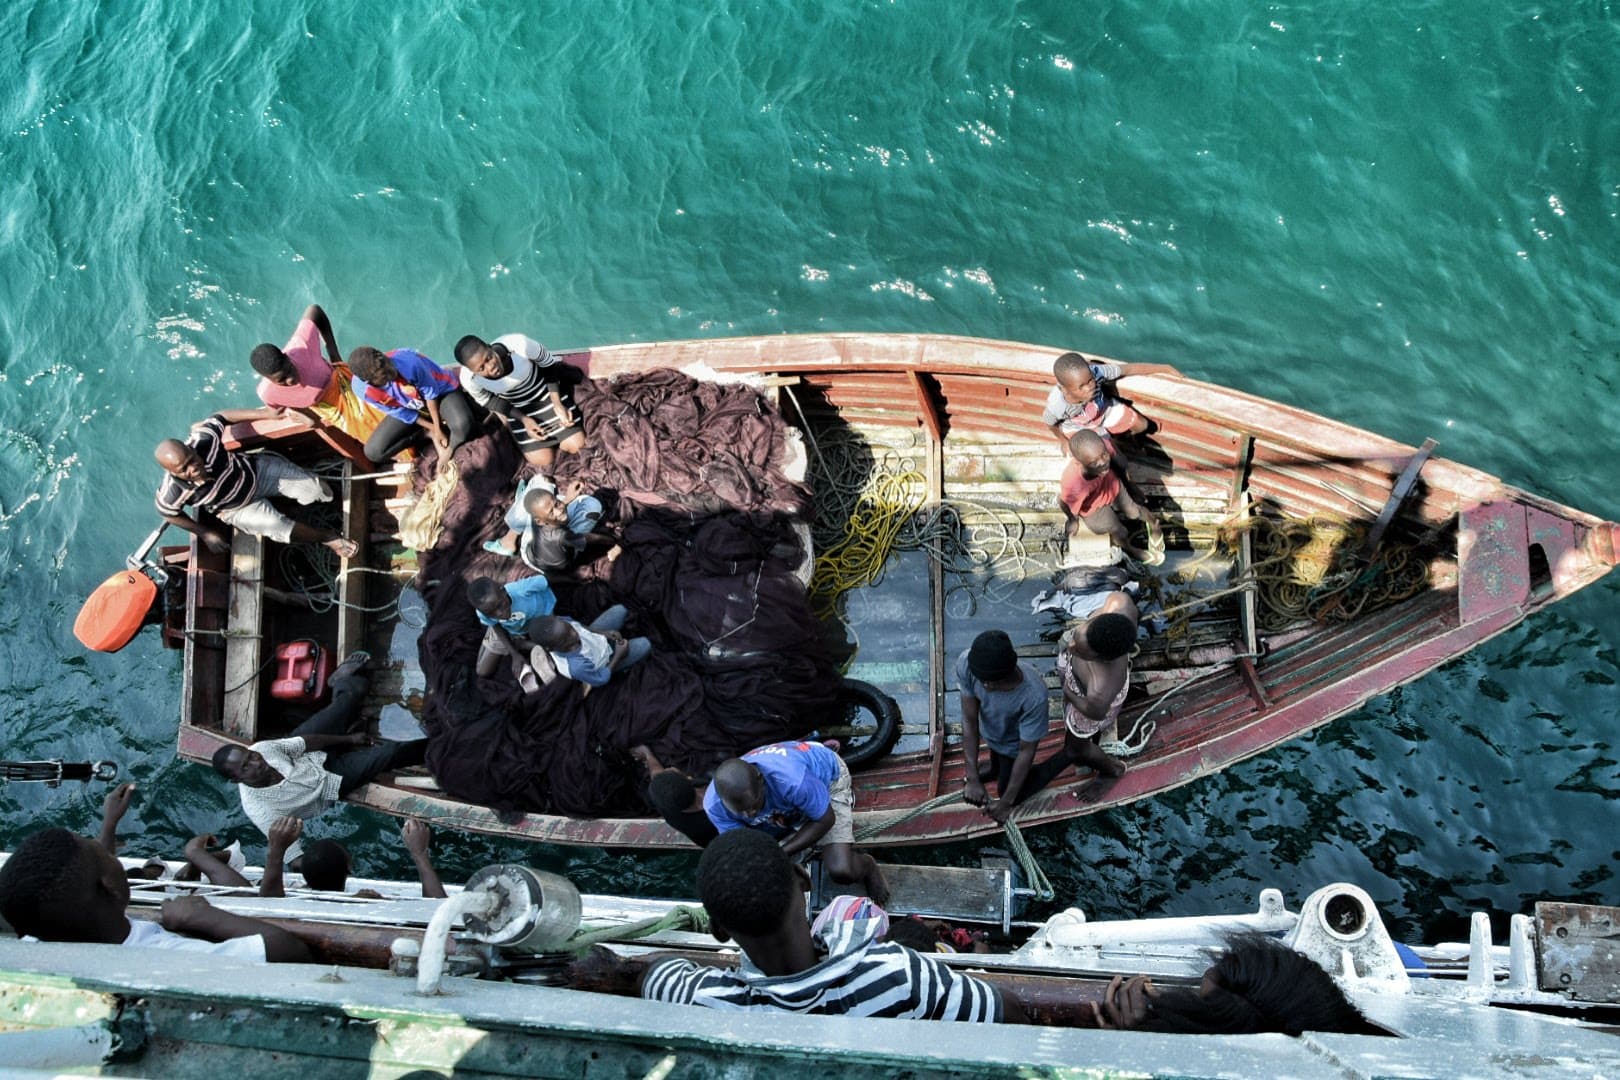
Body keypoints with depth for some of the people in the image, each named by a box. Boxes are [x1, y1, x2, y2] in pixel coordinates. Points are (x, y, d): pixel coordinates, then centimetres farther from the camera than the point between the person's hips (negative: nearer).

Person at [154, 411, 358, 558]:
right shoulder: (172, 493, -34)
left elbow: (221, 417, -17)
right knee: (278, 527, -23)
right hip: (238, 508, -1)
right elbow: (170, 514, -11)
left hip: (255, 470, 1)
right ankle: (326, 537, 6)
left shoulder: (204, 439, -36)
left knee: (313, 489, -7)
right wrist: (205, 533, -2)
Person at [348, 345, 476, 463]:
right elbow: (400, 413, -12)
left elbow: (431, 392, -20)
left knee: (462, 424, -36)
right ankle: (427, 433, 4)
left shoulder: (408, 362, -40)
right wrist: (432, 428, -9)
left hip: (441, 391, -3)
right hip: (409, 409, 3)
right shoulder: (362, 389, -28)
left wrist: (438, 429, -15)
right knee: (373, 452, -10)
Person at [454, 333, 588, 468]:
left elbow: (549, 364, -16)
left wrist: (558, 405, -19)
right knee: (544, 461, 0)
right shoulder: (469, 380, -33)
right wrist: (524, 420, -13)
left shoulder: (520, 345, -39)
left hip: (545, 393, -1)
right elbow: (487, 401, -8)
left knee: (576, 446, 2)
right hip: (518, 407, 1)